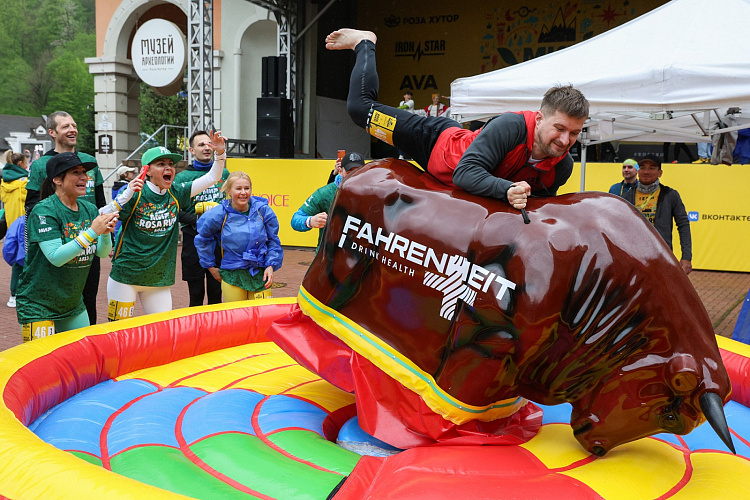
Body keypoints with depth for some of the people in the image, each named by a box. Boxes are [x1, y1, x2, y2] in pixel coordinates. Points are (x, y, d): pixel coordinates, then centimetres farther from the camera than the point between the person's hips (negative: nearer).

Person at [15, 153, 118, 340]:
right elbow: (56, 257, -26)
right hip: (37, 305, -6)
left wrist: (106, 233, -19)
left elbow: (103, 252, 2)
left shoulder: (89, 209, 2)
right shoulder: (43, 211, -16)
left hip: (73, 303, 6)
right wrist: (92, 232, -29)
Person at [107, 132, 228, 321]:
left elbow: (212, 177, 3)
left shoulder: (176, 193, 2)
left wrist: (220, 153, -13)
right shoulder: (135, 193, -11)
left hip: (160, 279, 4)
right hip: (126, 276, -4)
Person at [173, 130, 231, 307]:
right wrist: (197, 221, -17)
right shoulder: (182, 178, 1)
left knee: (216, 293, 7)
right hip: (193, 238, -2)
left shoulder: (224, 174, 10)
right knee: (196, 294, 4)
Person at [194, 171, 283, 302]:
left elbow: (273, 241, 10)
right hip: (232, 276, -1)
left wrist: (271, 265, 0)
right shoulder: (219, 214, -5)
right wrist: (211, 267, 13)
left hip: (260, 275, 1)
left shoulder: (263, 210, -1)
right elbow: (203, 239, 12)